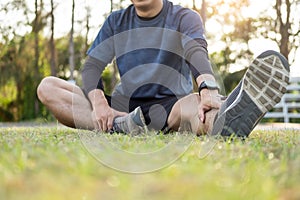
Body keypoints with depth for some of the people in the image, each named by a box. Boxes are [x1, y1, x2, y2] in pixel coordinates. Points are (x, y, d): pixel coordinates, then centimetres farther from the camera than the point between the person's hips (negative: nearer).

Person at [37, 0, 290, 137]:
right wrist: (98, 102, -21)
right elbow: (92, 66, 2)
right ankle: (121, 124, -35)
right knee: (47, 87, -17)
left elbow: (196, 51, -21)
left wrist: (209, 89, -44)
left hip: (170, 106, -3)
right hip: (122, 106, 4)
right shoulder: (116, 22, 11)